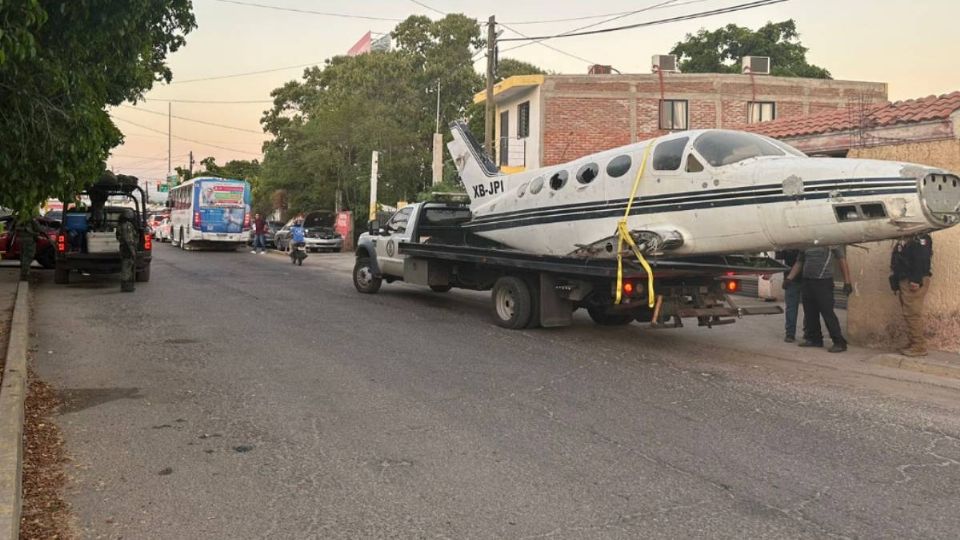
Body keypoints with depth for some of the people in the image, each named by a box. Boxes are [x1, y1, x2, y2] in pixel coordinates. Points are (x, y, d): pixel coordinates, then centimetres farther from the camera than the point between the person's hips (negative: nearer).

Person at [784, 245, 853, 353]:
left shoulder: (832, 244, -2)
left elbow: (842, 262, -2)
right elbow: (798, 263, 21)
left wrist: (847, 283, -7)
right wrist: (789, 278, 11)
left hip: (823, 283, -6)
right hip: (807, 283, 6)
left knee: (828, 313, -9)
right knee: (810, 313, 9)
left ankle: (839, 343, -4)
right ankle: (814, 339, 21)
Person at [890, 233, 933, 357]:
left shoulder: (920, 237, -9)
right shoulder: (904, 239, 20)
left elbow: (922, 258, -20)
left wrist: (916, 280, -26)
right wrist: (896, 283, 17)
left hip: (914, 282, -10)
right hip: (904, 281, 10)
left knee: (913, 314, -9)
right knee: (908, 314, 11)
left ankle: (919, 346, -5)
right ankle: (913, 343, 17)